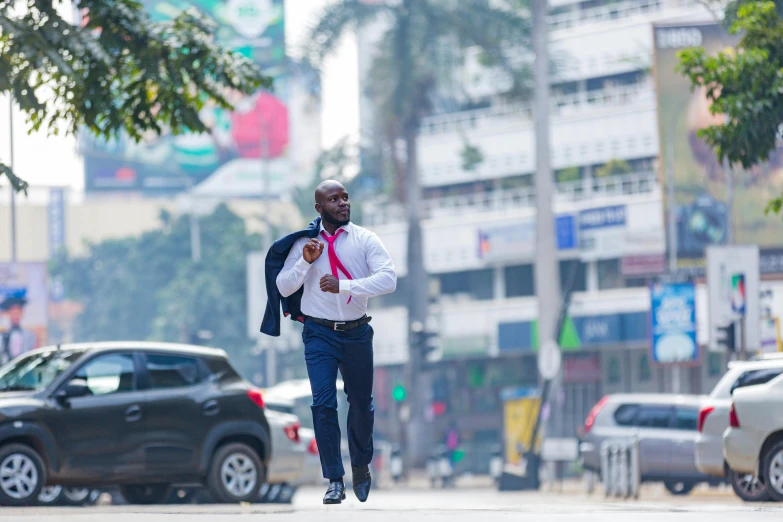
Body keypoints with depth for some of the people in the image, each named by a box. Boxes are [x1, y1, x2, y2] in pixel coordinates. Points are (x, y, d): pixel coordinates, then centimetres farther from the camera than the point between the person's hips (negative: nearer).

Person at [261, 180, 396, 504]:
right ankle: (334, 481, -8)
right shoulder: (304, 243, -1)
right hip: (320, 332, -1)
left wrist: (343, 286, -27)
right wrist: (305, 262, -17)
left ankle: (361, 466, 37)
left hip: (357, 332, 1)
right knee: (323, 404, -12)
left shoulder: (365, 240, -5)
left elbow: (388, 279, -17)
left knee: (361, 404, 13)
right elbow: (283, 287, 0)